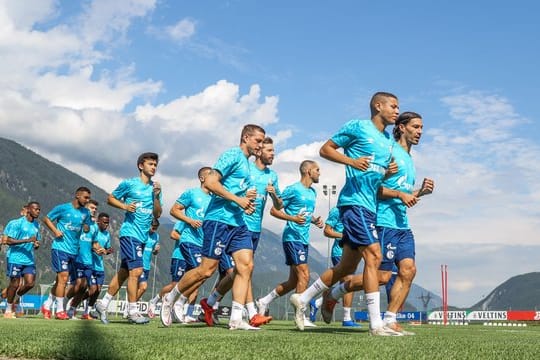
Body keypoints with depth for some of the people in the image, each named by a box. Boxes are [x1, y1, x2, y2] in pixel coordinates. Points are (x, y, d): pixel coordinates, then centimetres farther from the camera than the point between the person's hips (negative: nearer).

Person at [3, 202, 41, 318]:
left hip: (29, 259, 6)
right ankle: (8, 310, 15)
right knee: (15, 284, -1)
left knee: (30, 283, -6)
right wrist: (27, 240, -21)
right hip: (16, 258, -6)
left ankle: (15, 298, 21)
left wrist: (36, 244, -1)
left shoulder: (36, 225, 14)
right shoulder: (17, 223, -8)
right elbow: (8, 241, -14)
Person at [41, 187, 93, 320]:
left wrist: (87, 226, -6)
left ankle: (47, 306, 28)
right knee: (63, 278, -12)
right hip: (60, 247, -6)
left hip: (74, 250, 6)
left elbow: (86, 229, 17)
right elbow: (46, 219, 4)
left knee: (61, 280, 13)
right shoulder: (63, 208, -5)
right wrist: (55, 231, -11)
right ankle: (60, 310, -4)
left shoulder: (86, 213, 10)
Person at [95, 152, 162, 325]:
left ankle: (103, 304, 24)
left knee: (124, 272, 12)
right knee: (136, 270, -15)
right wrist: (124, 206, -9)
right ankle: (133, 312, -9)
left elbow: (157, 214, 9)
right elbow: (110, 198, 8)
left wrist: (156, 196, -6)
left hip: (143, 236, 7)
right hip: (130, 232, -7)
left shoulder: (155, 187, 13)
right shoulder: (129, 184, -1)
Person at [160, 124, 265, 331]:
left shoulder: (247, 163, 21)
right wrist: (237, 199, -17)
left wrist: (246, 201, 13)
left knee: (246, 265, -5)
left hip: (238, 222, 9)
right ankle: (169, 299, 15)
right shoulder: (233, 155, -7)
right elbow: (210, 182, -18)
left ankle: (236, 319, -6)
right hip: (219, 219, -9)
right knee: (207, 270, -5)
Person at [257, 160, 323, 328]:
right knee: (304, 275, -13)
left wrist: (314, 220, 8)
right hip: (293, 237, -9)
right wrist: (293, 218, -23)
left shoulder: (312, 192, 17)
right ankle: (301, 317, -8)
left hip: (304, 239, 9)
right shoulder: (293, 189, -9)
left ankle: (264, 301, 25)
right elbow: (274, 210, -9)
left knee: (294, 281, 11)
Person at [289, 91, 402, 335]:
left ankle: (302, 299, 25)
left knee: (347, 267, 11)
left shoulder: (389, 141, 21)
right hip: (354, 201, -9)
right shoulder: (357, 127, -2)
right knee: (373, 255, -16)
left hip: (371, 206, 9)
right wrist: (351, 161, -16)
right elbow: (325, 149, -1)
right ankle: (376, 324, -13)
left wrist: (389, 172, 6)